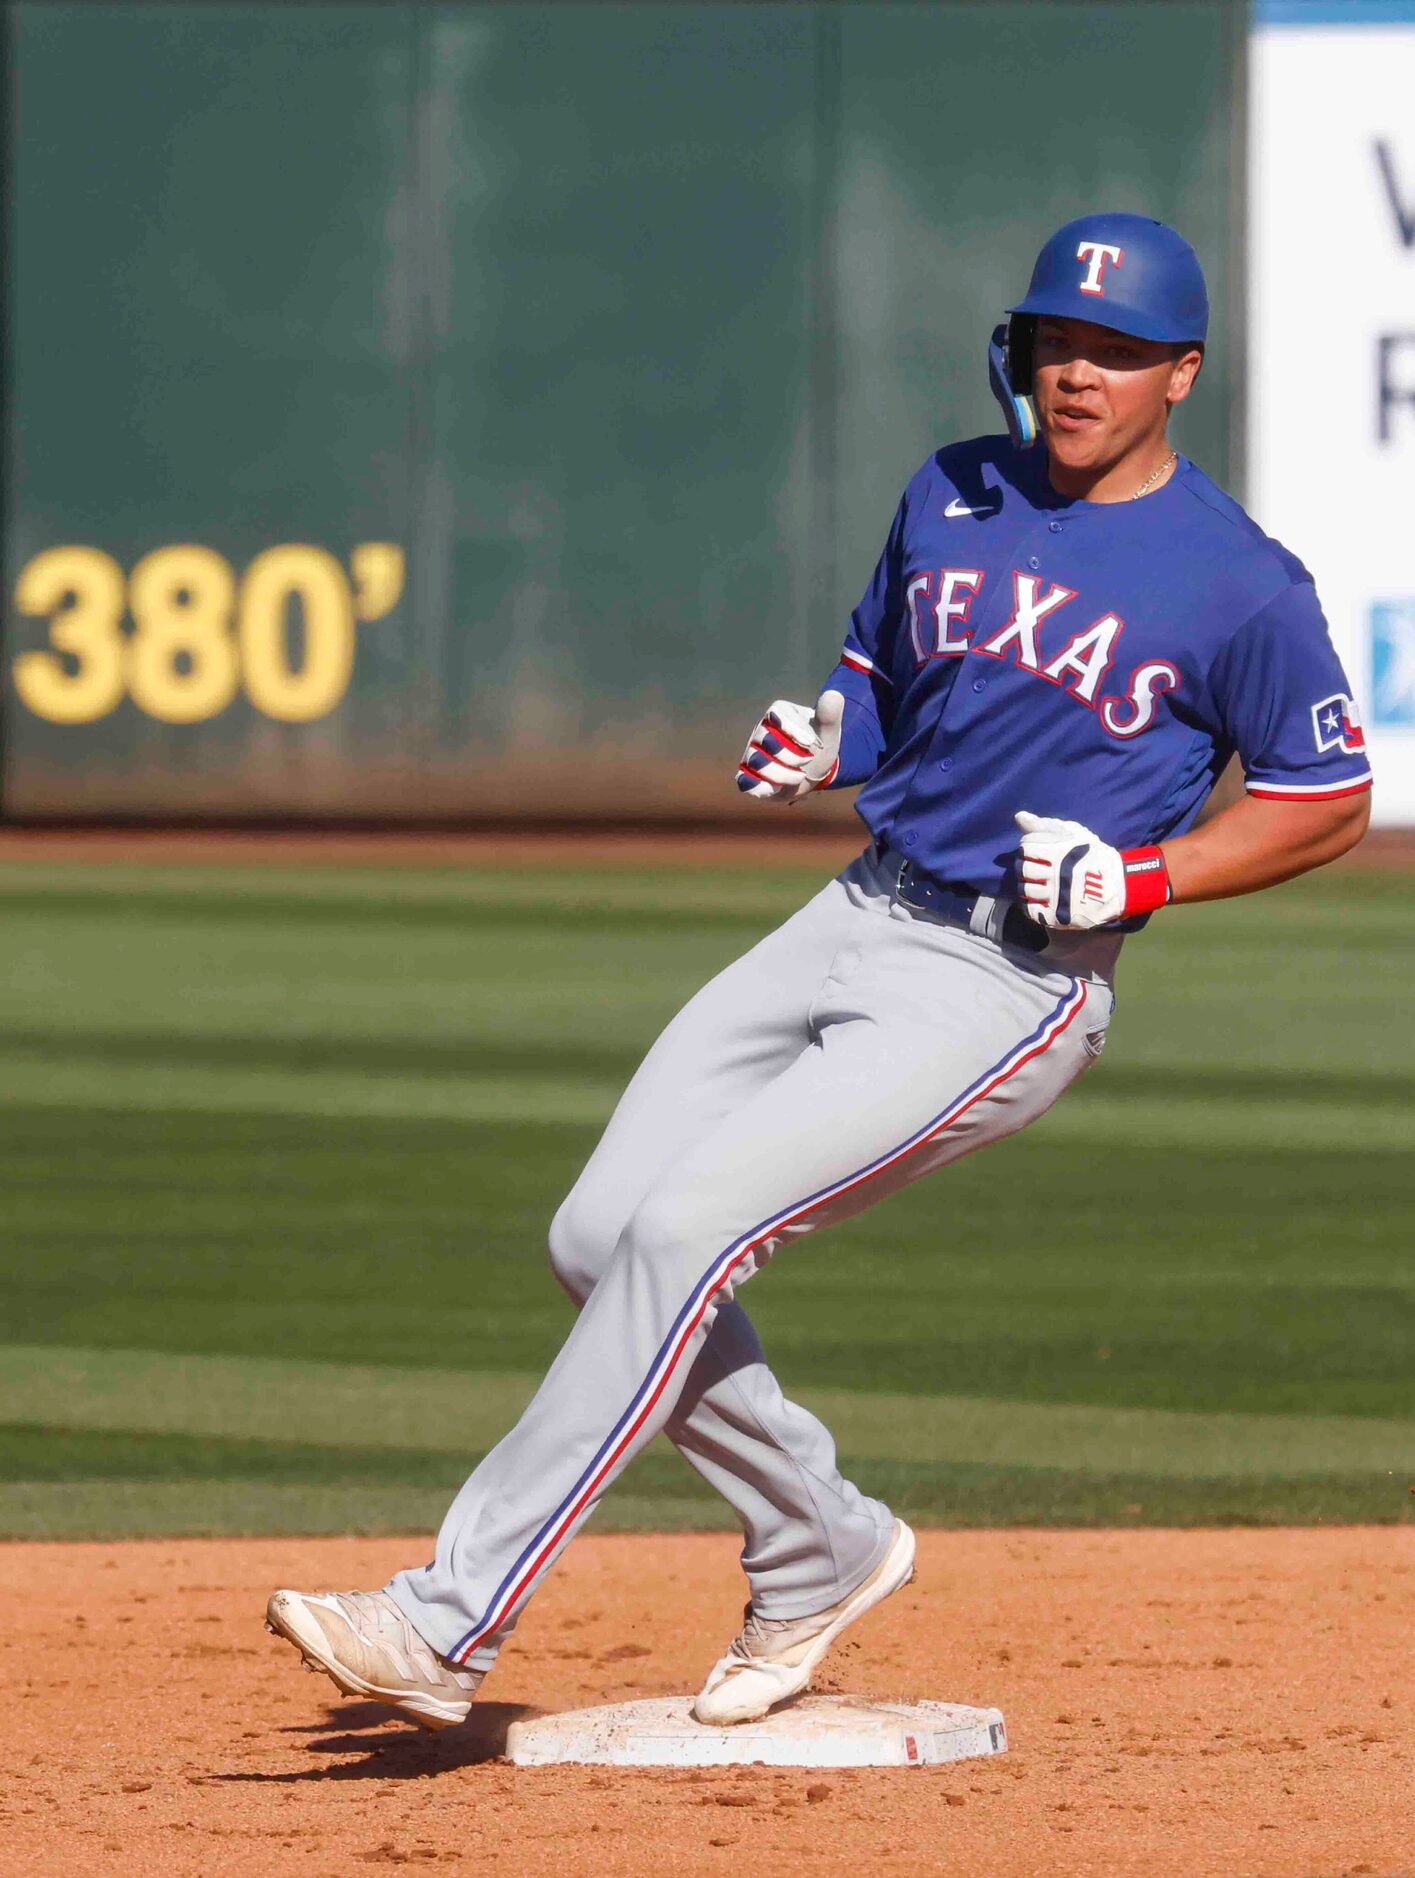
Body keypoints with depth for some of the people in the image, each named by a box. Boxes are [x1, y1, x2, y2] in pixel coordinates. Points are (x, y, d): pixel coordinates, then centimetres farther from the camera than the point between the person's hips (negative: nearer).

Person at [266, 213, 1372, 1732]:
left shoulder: (1239, 585, -8)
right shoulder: (953, 496, 10)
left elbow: (1330, 801, -1)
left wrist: (1145, 876, -15)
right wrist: (820, 739, 1)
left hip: (1008, 984, -7)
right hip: (854, 919, 7)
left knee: (686, 1229, -19)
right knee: (599, 1238, -1)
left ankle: (451, 1621, -17)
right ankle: (817, 1551, 20)